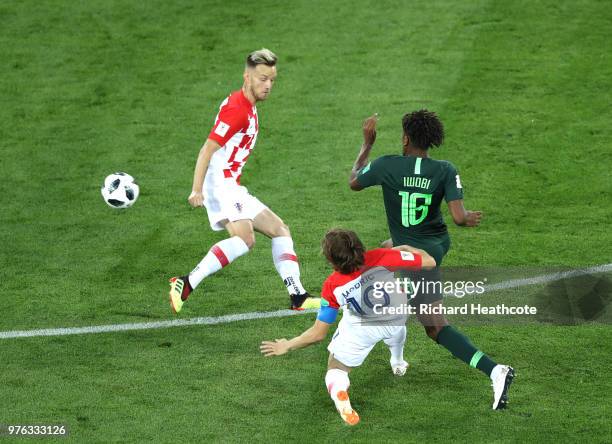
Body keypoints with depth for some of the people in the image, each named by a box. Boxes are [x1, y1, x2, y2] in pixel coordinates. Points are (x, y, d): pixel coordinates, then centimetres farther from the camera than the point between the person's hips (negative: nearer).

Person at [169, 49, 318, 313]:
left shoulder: (248, 109, 17)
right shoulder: (236, 109, -14)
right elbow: (208, 149, -19)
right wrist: (197, 190, -25)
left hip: (232, 188, 11)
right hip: (220, 184, -11)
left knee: (280, 230, 11)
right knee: (244, 238, -29)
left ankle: (298, 296, 9)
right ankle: (185, 285, -30)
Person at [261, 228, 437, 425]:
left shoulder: (332, 286, -26)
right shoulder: (381, 258, -31)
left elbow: (318, 334, -17)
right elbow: (429, 262, -21)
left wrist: (287, 346, -2)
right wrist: (404, 248, -2)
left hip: (360, 328, -2)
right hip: (396, 322, 2)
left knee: (336, 369, 14)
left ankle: (338, 390, -21)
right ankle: (398, 363, 52)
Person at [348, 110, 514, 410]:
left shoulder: (387, 165, -16)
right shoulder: (446, 171, -11)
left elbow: (353, 183, 4)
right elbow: (459, 217, -19)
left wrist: (367, 143, 14)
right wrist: (470, 217, 5)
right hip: (439, 244, 6)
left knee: (437, 329, -4)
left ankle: (494, 371, -24)